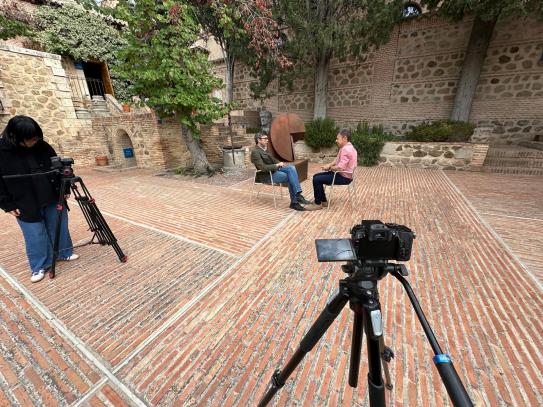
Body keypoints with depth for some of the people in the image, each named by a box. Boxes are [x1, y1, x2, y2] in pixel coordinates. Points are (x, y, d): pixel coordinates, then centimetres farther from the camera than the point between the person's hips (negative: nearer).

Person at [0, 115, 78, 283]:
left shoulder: (43, 146, -4)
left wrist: (64, 190, 3)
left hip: (53, 199, 2)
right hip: (26, 205, -2)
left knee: (59, 228, 14)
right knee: (35, 236, 7)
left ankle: (64, 253, 34)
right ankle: (40, 266, 23)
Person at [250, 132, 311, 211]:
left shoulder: (265, 149, 14)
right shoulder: (255, 152, -14)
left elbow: (273, 159, 23)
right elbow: (263, 167, -23)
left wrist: (280, 164, 2)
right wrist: (277, 165, -18)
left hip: (274, 169, 8)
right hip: (266, 175, -8)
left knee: (292, 168, -17)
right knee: (290, 177, -21)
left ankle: (298, 194, -23)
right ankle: (294, 202, -14)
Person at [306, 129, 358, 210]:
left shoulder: (346, 149, -22)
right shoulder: (346, 147, 13)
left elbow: (340, 167, -29)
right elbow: (337, 160, 20)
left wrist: (329, 168, -10)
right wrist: (329, 165, 1)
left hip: (344, 177, -11)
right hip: (341, 174, 11)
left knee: (317, 180, -16)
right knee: (316, 176, 10)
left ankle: (318, 204, -2)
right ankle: (323, 201, 14)